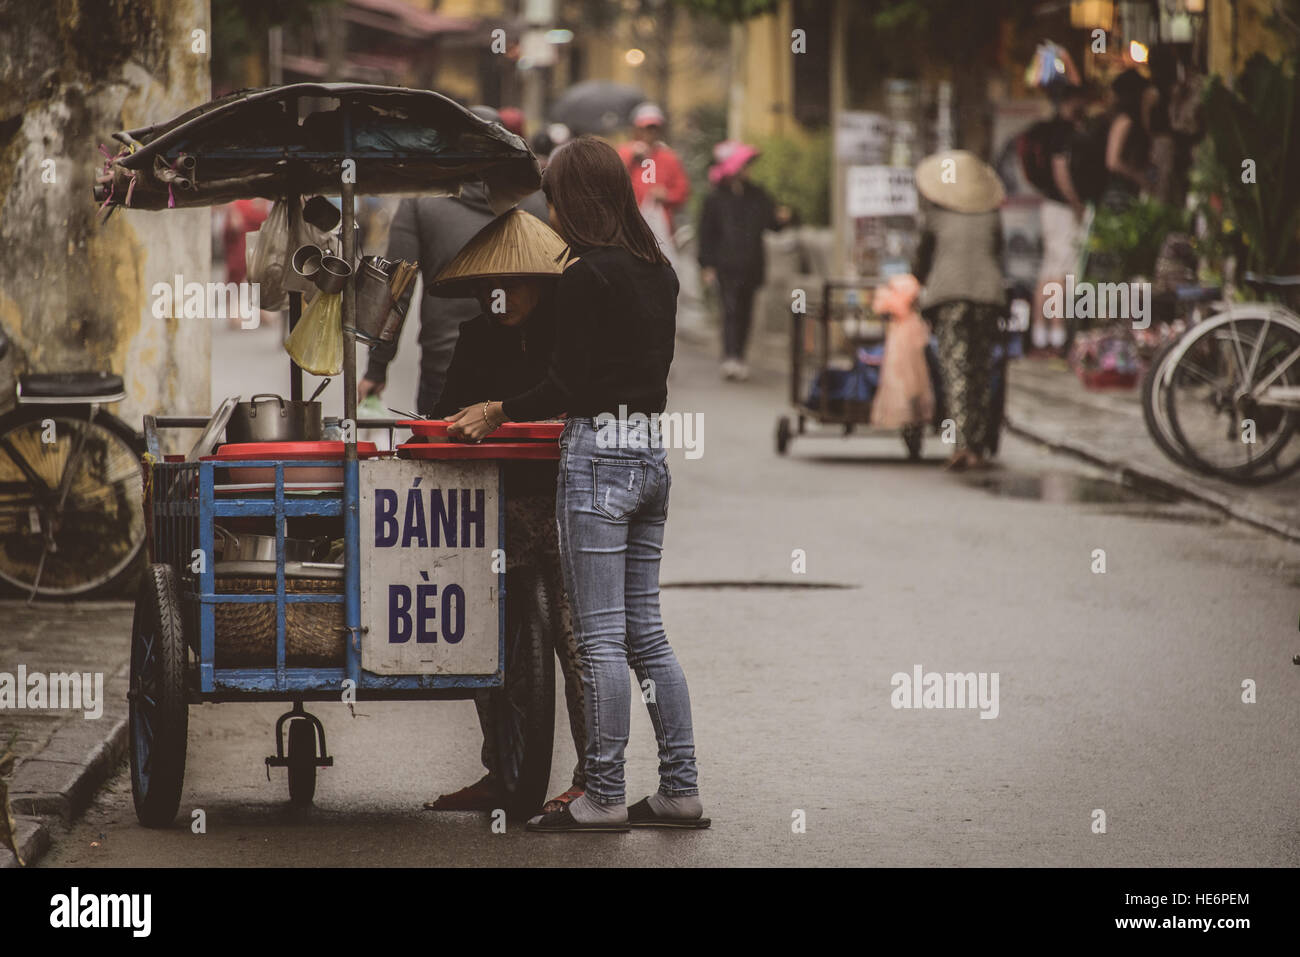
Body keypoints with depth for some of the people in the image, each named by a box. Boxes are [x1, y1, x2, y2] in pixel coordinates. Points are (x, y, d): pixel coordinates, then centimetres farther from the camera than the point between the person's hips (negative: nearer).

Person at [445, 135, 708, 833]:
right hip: (651, 453, 8)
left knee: (601, 637, -5)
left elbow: (570, 383, -14)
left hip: (597, 456, -8)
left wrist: (500, 411, 0)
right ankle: (680, 789, 10)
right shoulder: (657, 271, 12)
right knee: (646, 631, 11)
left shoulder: (585, 273, -12)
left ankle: (604, 797, -2)